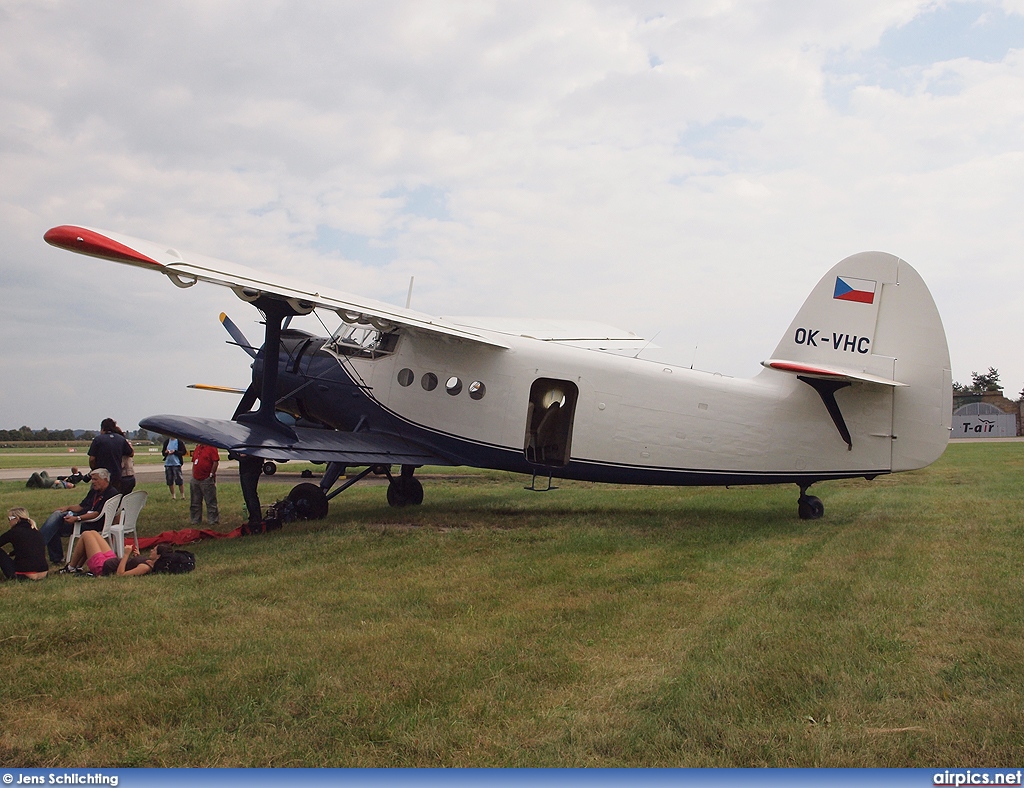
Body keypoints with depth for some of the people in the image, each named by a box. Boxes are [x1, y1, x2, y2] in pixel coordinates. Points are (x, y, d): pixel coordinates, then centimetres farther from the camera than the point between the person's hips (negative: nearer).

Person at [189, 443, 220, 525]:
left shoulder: (211, 448, -9)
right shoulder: (197, 448, 15)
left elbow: (216, 462, -14)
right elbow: (194, 462, 20)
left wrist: (211, 475, -14)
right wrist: (193, 475, 13)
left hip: (207, 479, -8)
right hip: (195, 480, 8)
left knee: (210, 502, -2)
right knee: (195, 502, 14)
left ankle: (213, 520, 4)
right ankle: (195, 520, 23)